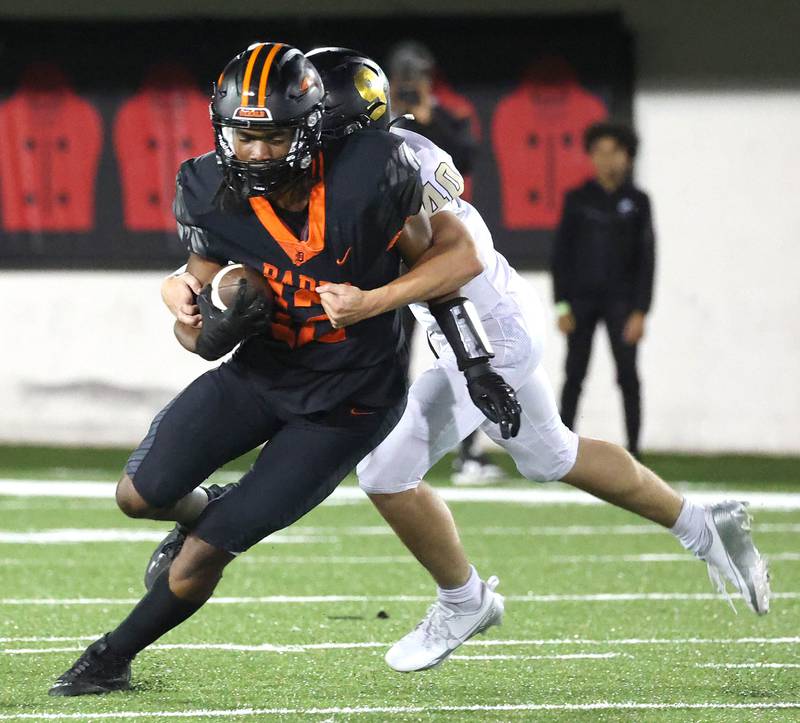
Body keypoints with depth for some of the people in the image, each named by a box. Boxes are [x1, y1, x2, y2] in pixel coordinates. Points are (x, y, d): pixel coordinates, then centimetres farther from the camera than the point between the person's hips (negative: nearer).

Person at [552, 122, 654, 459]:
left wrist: (640, 310, -6)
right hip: (581, 298, 1)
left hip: (620, 299, -1)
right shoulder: (578, 199, 5)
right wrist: (562, 304, -2)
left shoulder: (637, 201, 3)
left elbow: (646, 258, 1)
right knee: (574, 374, 2)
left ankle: (633, 451, -1)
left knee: (628, 376, -3)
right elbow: (561, 252, 5)